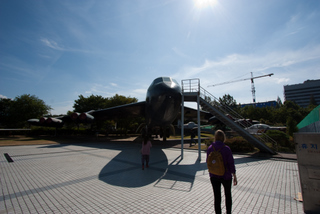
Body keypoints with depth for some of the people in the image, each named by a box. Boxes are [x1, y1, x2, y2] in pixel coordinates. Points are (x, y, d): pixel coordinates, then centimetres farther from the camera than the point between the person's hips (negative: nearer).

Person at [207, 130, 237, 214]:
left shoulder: (210, 148, -9)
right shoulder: (226, 149, -17)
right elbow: (231, 163, -15)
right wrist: (234, 176, -5)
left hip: (214, 176, 1)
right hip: (226, 176, -1)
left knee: (217, 197, 12)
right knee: (228, 194, 25)